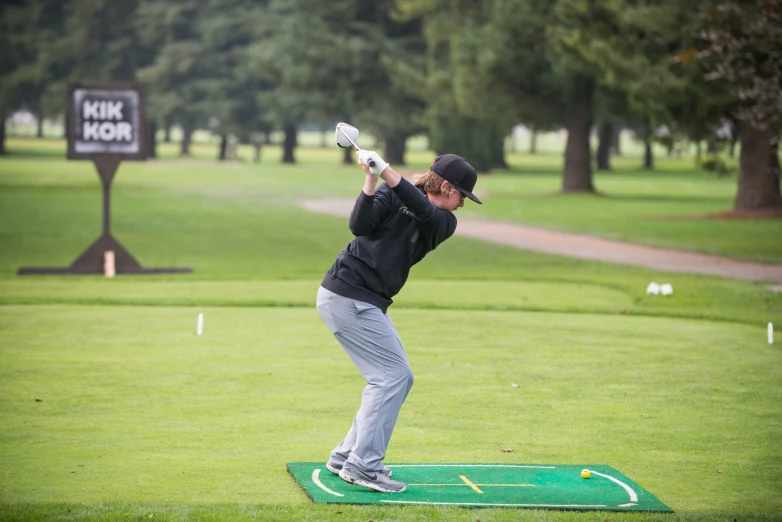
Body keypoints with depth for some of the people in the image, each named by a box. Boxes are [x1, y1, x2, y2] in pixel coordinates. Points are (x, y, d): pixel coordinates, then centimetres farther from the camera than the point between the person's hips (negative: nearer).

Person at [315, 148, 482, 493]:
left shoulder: (444, 222, 9)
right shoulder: (391, 197, -4)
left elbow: (424, 211, -14)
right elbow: (359, 225, -19)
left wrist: (386, 172, -26)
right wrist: (371, 180, -27)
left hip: (368, 304, 8)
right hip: (348, 295, -8)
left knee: (398, 379, 11)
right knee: (393, 375, -12)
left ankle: (346, 457, 17)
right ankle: (363, 465, -13)